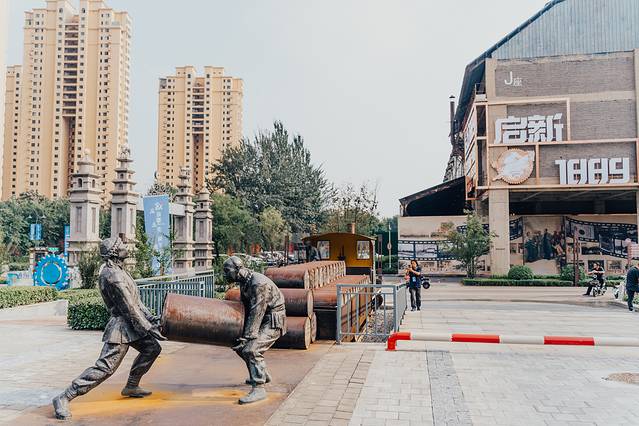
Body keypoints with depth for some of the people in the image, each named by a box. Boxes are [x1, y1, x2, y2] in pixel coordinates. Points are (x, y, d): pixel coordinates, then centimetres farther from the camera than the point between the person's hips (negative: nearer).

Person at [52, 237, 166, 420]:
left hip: (131, 324, 10)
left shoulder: (118, 270, 12)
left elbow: (135, 300, 17)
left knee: (152, 348, 17)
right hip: (121, 325, -10)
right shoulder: (113, 275, -21)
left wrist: (151, 317, 14)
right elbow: (129, 307, -21)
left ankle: (131, 386, 27)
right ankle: (64, 398, -4)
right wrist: (148, 328, -17)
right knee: (105, 367, -10)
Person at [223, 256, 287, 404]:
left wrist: (246, 337, -27)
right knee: (241, 347, 16)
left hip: (273, 322, -10)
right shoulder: (244, 283, 6)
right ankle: (262, 374, 34)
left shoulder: (259, 284, -26)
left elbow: (256, 313, -28)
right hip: (262, 320, 10)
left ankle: (258, 389, -16)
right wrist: (241, 333, 13)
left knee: (252, 350, -22)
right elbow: (245, 308, 14)